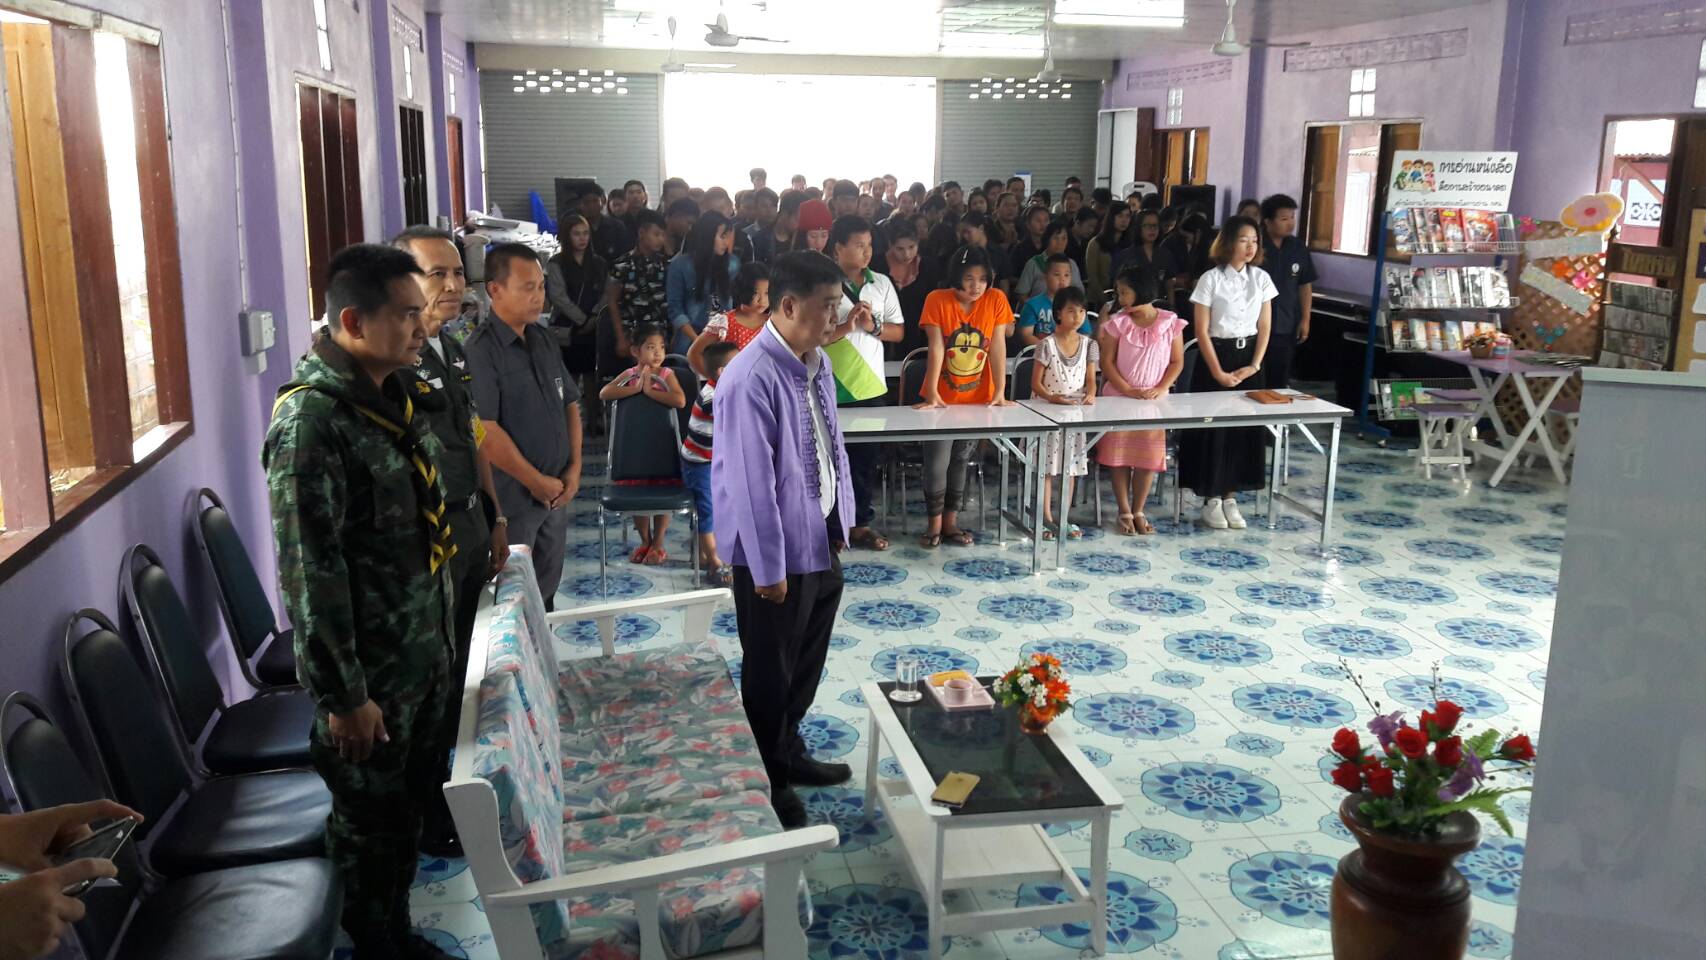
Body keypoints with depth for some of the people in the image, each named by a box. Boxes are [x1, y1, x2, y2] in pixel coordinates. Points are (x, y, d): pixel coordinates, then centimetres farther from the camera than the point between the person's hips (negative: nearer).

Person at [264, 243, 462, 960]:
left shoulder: (399, 391, 4)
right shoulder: (312, 419, -23)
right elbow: (310, 572, -22)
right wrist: (341, 695, -19)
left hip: (427, 647, 8)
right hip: (368, 668, -8)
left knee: (413, 801, 22)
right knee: (370, 822, 12)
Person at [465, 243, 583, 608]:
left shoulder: (543, 340, 9)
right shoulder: (481, 351, -17)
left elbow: (570, 404, 16)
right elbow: (484, 430, -22)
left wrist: (574, 468, 4)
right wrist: (536, 481, -14)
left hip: (556, 492, 7)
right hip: (511, 499, -7)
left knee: (547, 589, 18)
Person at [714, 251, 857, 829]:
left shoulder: (817, 363, 2)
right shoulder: (751, 380, -25)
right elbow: (751, 482, -24)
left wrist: (841, 520, 15)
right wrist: (768, 567, -19)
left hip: (822, 541, 8)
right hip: (778, 550, -8)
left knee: (806, 662, 22)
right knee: (769, 672, 10)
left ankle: (789, 754, 42)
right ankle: (766, 781, 28)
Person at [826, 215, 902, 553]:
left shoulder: (882, 284, 6)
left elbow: (898, 332, 9)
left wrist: (874, 325, -9)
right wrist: (845, 326, -21)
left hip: (871, 387, 5)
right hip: (831, 390, -4)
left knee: (867, 459, 11)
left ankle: (861, 523, 23)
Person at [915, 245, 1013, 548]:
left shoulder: (996, 299, -7)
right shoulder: (937, 300, -12)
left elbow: (998, 347, -9)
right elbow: (936, 349, -17)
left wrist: (1000, 392, -13)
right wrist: (931, 393, -23)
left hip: (977, 397, 2)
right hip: (942, 397, -2)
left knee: (961, 461, 11)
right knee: (937, 461, -4)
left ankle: (950, 522, 23)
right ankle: (934, 524, 11)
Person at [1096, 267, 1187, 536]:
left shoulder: (1170, 322, -2)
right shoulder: (1118, 323, -2)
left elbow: (1177, 361, 2)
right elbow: (1107, 362, -4)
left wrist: (1161, 389, -12)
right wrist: (1128, 391, -14)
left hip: (1153, 400, 0)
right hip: (1119, 397, 0)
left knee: (1148, 457, 0)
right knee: (1119, 455, 0)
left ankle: (1138, 511, 14)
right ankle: (1125, 513, 11)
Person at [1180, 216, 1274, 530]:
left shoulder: (1261, 278, 4)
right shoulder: (1211, 279, -9)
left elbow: (1265, 327, 5)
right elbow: (1202, 331, -9)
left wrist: (1255, 365, -5)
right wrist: (1218, 372, -13)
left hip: (1249, 358, 4)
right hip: (1215, 356, -4)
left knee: (1245, 428, 5)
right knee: (1213, 428, -1)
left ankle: (1229, 497, 16)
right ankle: (1211, 501, 10)